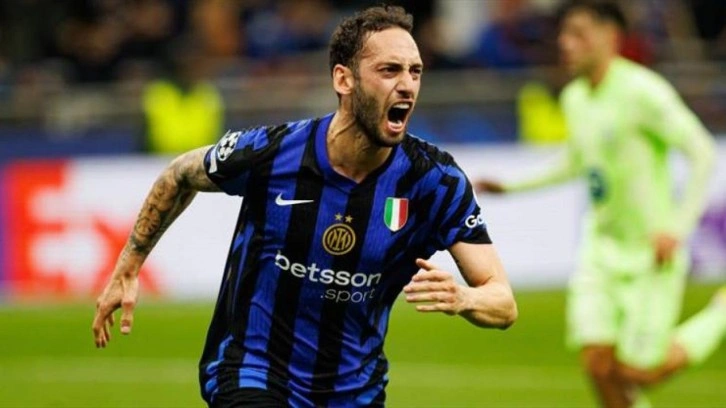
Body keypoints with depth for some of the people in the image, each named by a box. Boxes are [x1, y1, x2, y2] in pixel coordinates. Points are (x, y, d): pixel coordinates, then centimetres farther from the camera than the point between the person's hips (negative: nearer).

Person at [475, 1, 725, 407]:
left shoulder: (642, 91, -16)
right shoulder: (575, 98, 7)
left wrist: (677, 228, -24)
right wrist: (512, 187, 18)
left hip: (651, 253, -6)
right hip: (602, 248, 6)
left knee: (637, 372, -6)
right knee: (598, 364, -6)